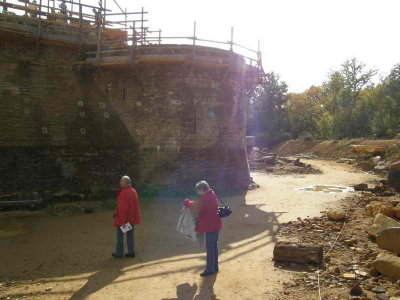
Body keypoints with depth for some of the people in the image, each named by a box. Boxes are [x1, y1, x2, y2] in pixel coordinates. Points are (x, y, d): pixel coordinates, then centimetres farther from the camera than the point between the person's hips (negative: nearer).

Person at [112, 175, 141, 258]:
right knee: (130, 235, 13)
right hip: (132, 218, 7)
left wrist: (122, 220, -21)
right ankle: (131, 252, 16)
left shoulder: (124, 193, -21)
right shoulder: (133, 191, 5)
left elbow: (123, 207, -24)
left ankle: (119, 253, 14)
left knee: (120, 235, 6)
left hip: (123, 218, -7)